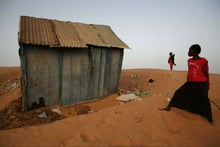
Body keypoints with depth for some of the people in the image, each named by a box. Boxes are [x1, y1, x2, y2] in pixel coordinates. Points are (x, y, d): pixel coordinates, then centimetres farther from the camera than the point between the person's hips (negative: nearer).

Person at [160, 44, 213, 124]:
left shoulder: (203, 61, -12)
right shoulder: (189, 60, 6)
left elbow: (206, 74, -5)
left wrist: (207, 86, -2)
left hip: (201, 84, -6)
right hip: (190, 82, 6)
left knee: (204, 100, 4)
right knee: (178, 93, 2)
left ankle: (209, 118, 23)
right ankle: (168, 107, 11)